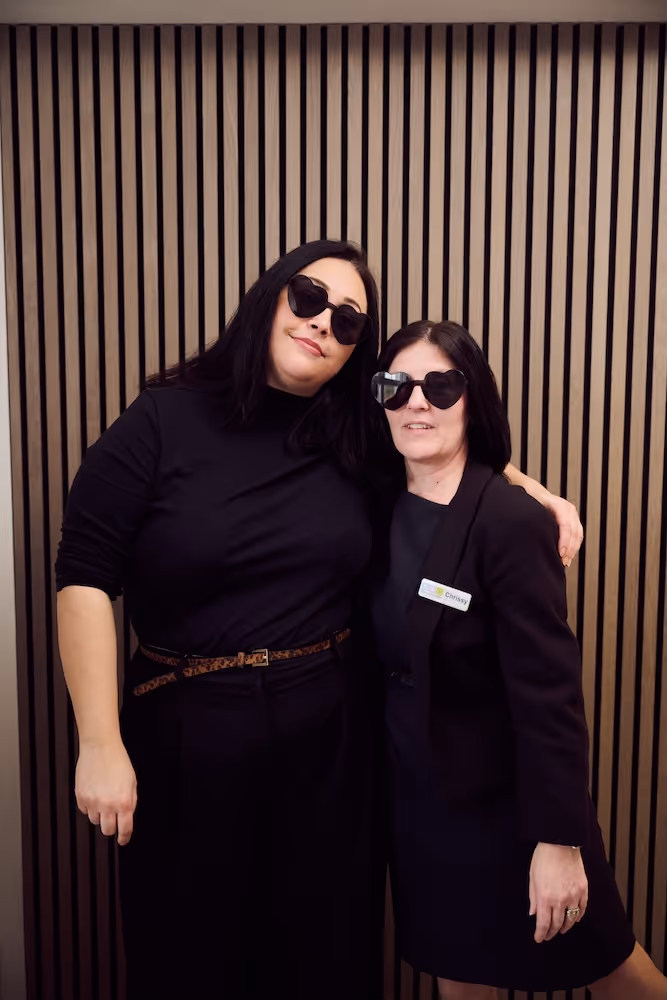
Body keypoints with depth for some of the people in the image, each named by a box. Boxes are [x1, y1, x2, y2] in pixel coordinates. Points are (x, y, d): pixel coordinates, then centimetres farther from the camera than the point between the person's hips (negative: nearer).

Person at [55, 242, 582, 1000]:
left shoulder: (358, 433, 0)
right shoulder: (164, 421, -9)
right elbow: (85, 578, -11)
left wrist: (534, 494, 0)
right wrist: (100, 745, -14)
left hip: (330, 731, 3)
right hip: (192, 731, -2)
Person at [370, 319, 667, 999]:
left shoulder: (512, 522, -23)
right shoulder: (386, 512, -3)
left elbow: (549, 692, -22)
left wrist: (558, 839, -19)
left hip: (502, 796, -5)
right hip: (416, 791, 5)